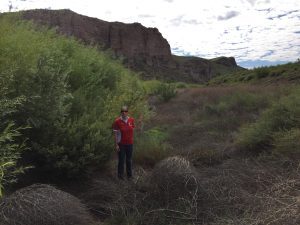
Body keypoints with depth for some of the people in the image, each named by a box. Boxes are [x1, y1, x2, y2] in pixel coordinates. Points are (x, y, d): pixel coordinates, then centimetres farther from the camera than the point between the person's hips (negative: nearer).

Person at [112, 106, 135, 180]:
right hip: (121, 144, -3)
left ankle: (129, 175, 31)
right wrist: (116, 145, -11)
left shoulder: (131, 120, -2)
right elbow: (115, 134, -9)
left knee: (129, 160, 15)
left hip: (130, 144, 4)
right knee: (121, 160, 6)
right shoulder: (117, 121, -13)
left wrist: (132, 140, 10)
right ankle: (120, 175, 23)